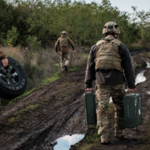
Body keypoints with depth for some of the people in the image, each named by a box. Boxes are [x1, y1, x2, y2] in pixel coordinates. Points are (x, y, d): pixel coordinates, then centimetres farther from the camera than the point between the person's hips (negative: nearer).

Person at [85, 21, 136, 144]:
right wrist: (131, 85, 3)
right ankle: (119, 132, 25)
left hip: (101, 82, 1)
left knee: (102, 108, 2)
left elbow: (90, 66, 8)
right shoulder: (121, 47, 2)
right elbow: (128, 67, 0)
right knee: (119, 107, 16)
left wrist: (88, 84, 12)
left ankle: (104, 136, -3)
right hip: (117, 82, -1)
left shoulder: (96, 46, 9)